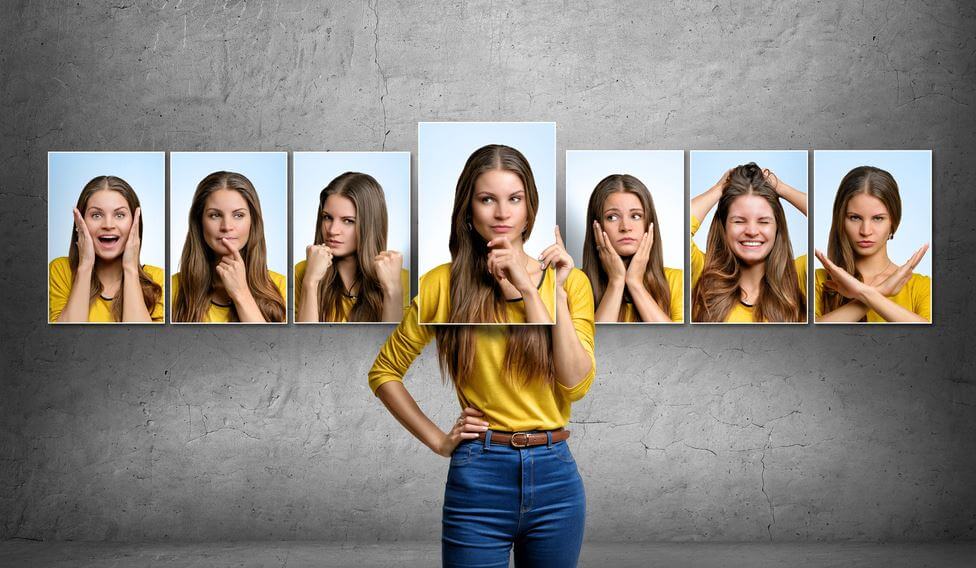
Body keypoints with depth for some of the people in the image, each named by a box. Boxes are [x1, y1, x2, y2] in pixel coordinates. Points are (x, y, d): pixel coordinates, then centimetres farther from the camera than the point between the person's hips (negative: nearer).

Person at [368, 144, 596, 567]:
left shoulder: (568, 280, 3)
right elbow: (384, 373, 8)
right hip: (479, 476, -2)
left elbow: (577, 384, -8)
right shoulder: (444, 284, -1)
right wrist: (437, 440, 0)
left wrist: (553, 291, -12)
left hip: (555, 473, 2)